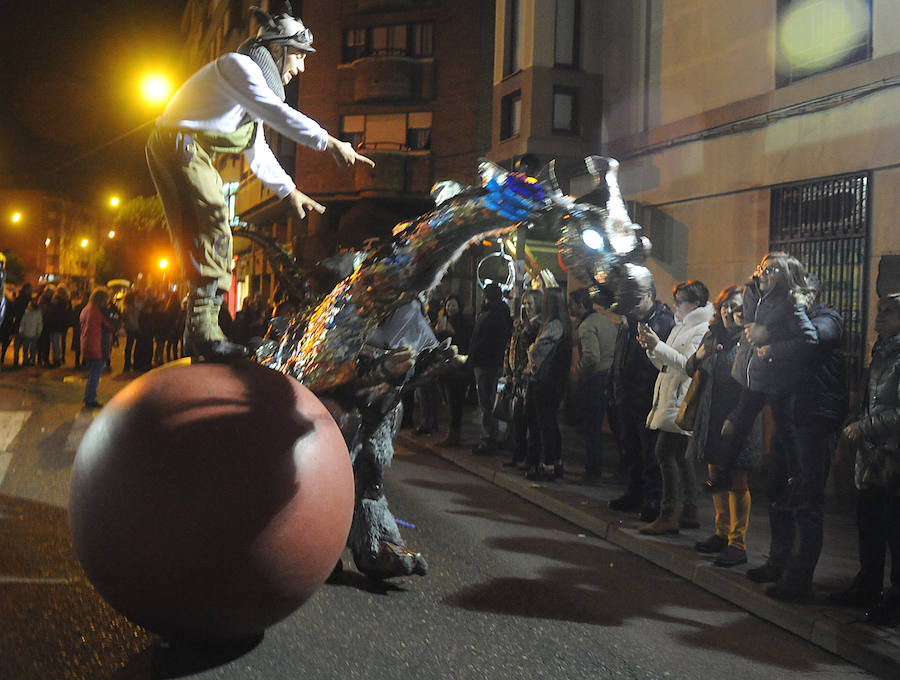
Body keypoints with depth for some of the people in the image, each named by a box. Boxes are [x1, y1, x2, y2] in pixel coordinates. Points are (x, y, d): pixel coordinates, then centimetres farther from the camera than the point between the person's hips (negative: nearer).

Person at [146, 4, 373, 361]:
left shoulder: (256, 81, 22)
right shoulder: (238, 65, -10)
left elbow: (257, 150, 24)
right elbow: (278, 114, -26)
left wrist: (288, 190, 19)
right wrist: (329, 142, -30)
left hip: (193, 154, 10)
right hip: (179, 147, -10)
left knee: (199, 243, 7)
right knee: (214, 233, -20)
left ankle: (197, 335, 10)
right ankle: (204, 332, -24)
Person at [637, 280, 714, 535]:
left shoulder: (703, 329, -10)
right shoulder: (680, 327, 21)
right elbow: (664, 364, 21)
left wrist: (658, 346, -21)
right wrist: (651, 347, 5)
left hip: (682, 400, -10)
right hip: (670, 398, 10)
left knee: (665, 452, -12)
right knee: (680, 455, 10)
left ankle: (668, 514, -9)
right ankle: (689, 512, 16)